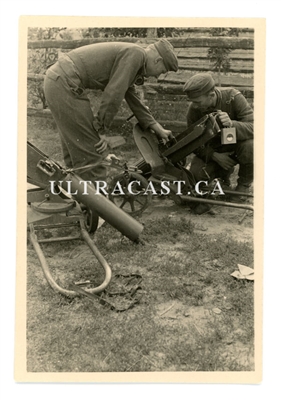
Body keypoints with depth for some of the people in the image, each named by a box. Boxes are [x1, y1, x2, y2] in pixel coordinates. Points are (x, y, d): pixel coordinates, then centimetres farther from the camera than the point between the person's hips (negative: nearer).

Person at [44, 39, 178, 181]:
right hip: (66, 84, -10)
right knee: (89, 148, -5)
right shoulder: (135, 54, -11)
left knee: (74, 145, 19)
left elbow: (133, 98, 27)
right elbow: (113, 94, -17)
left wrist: (157, 128, 29)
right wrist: (102, 130, -8)